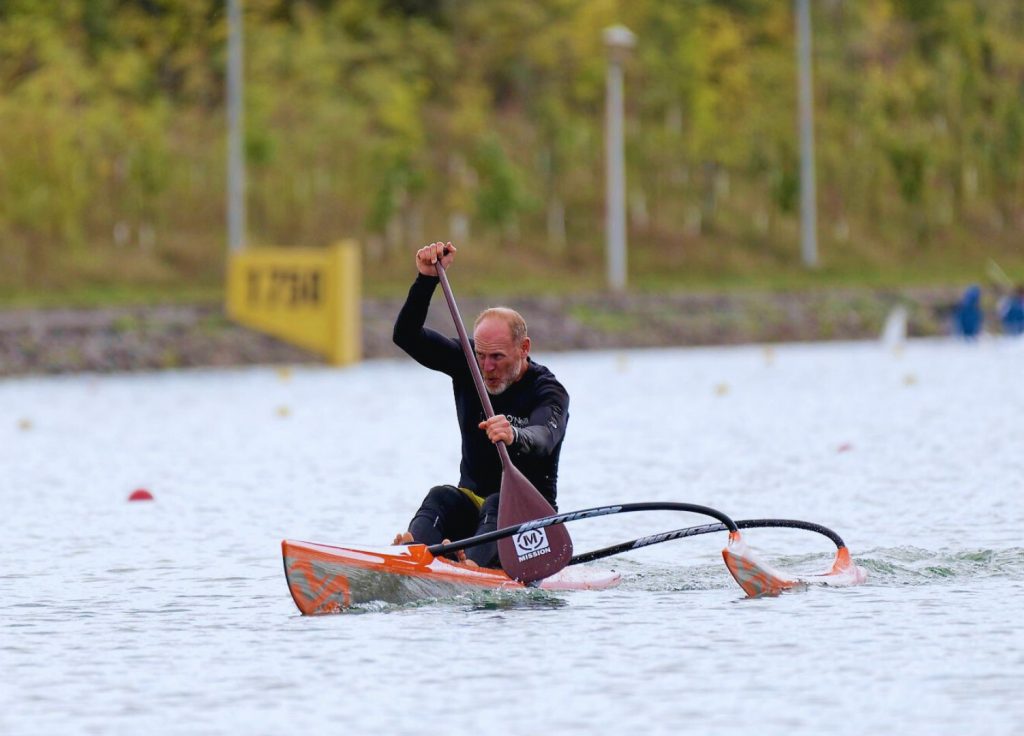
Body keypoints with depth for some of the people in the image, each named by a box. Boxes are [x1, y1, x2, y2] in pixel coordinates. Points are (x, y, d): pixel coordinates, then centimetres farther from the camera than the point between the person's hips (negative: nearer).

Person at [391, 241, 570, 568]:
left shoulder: (548, 392, -16)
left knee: (497, 505, -35)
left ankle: (472, 566, -66)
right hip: (472, 502, 4)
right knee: (441, 497, -28)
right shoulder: (467, 364, 1)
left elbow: (542, 440, -37)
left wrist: (515, 437, -61)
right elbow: (406, 335, -5)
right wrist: (427, 278, -18)